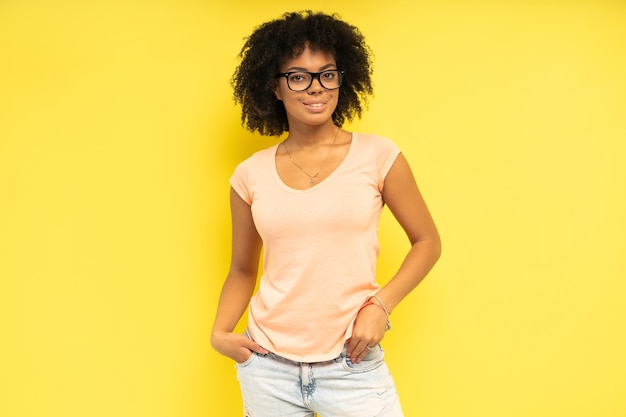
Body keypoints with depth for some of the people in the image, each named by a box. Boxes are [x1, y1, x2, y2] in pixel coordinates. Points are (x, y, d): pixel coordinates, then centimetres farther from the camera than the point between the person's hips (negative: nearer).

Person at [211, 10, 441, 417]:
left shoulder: (377, 156, -5)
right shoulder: (251, 176, 1)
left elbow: (427, 241, 3)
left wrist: (381, 304, -10)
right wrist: (220, 331, -2)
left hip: (352, 367, -2)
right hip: (267, 368, 2)